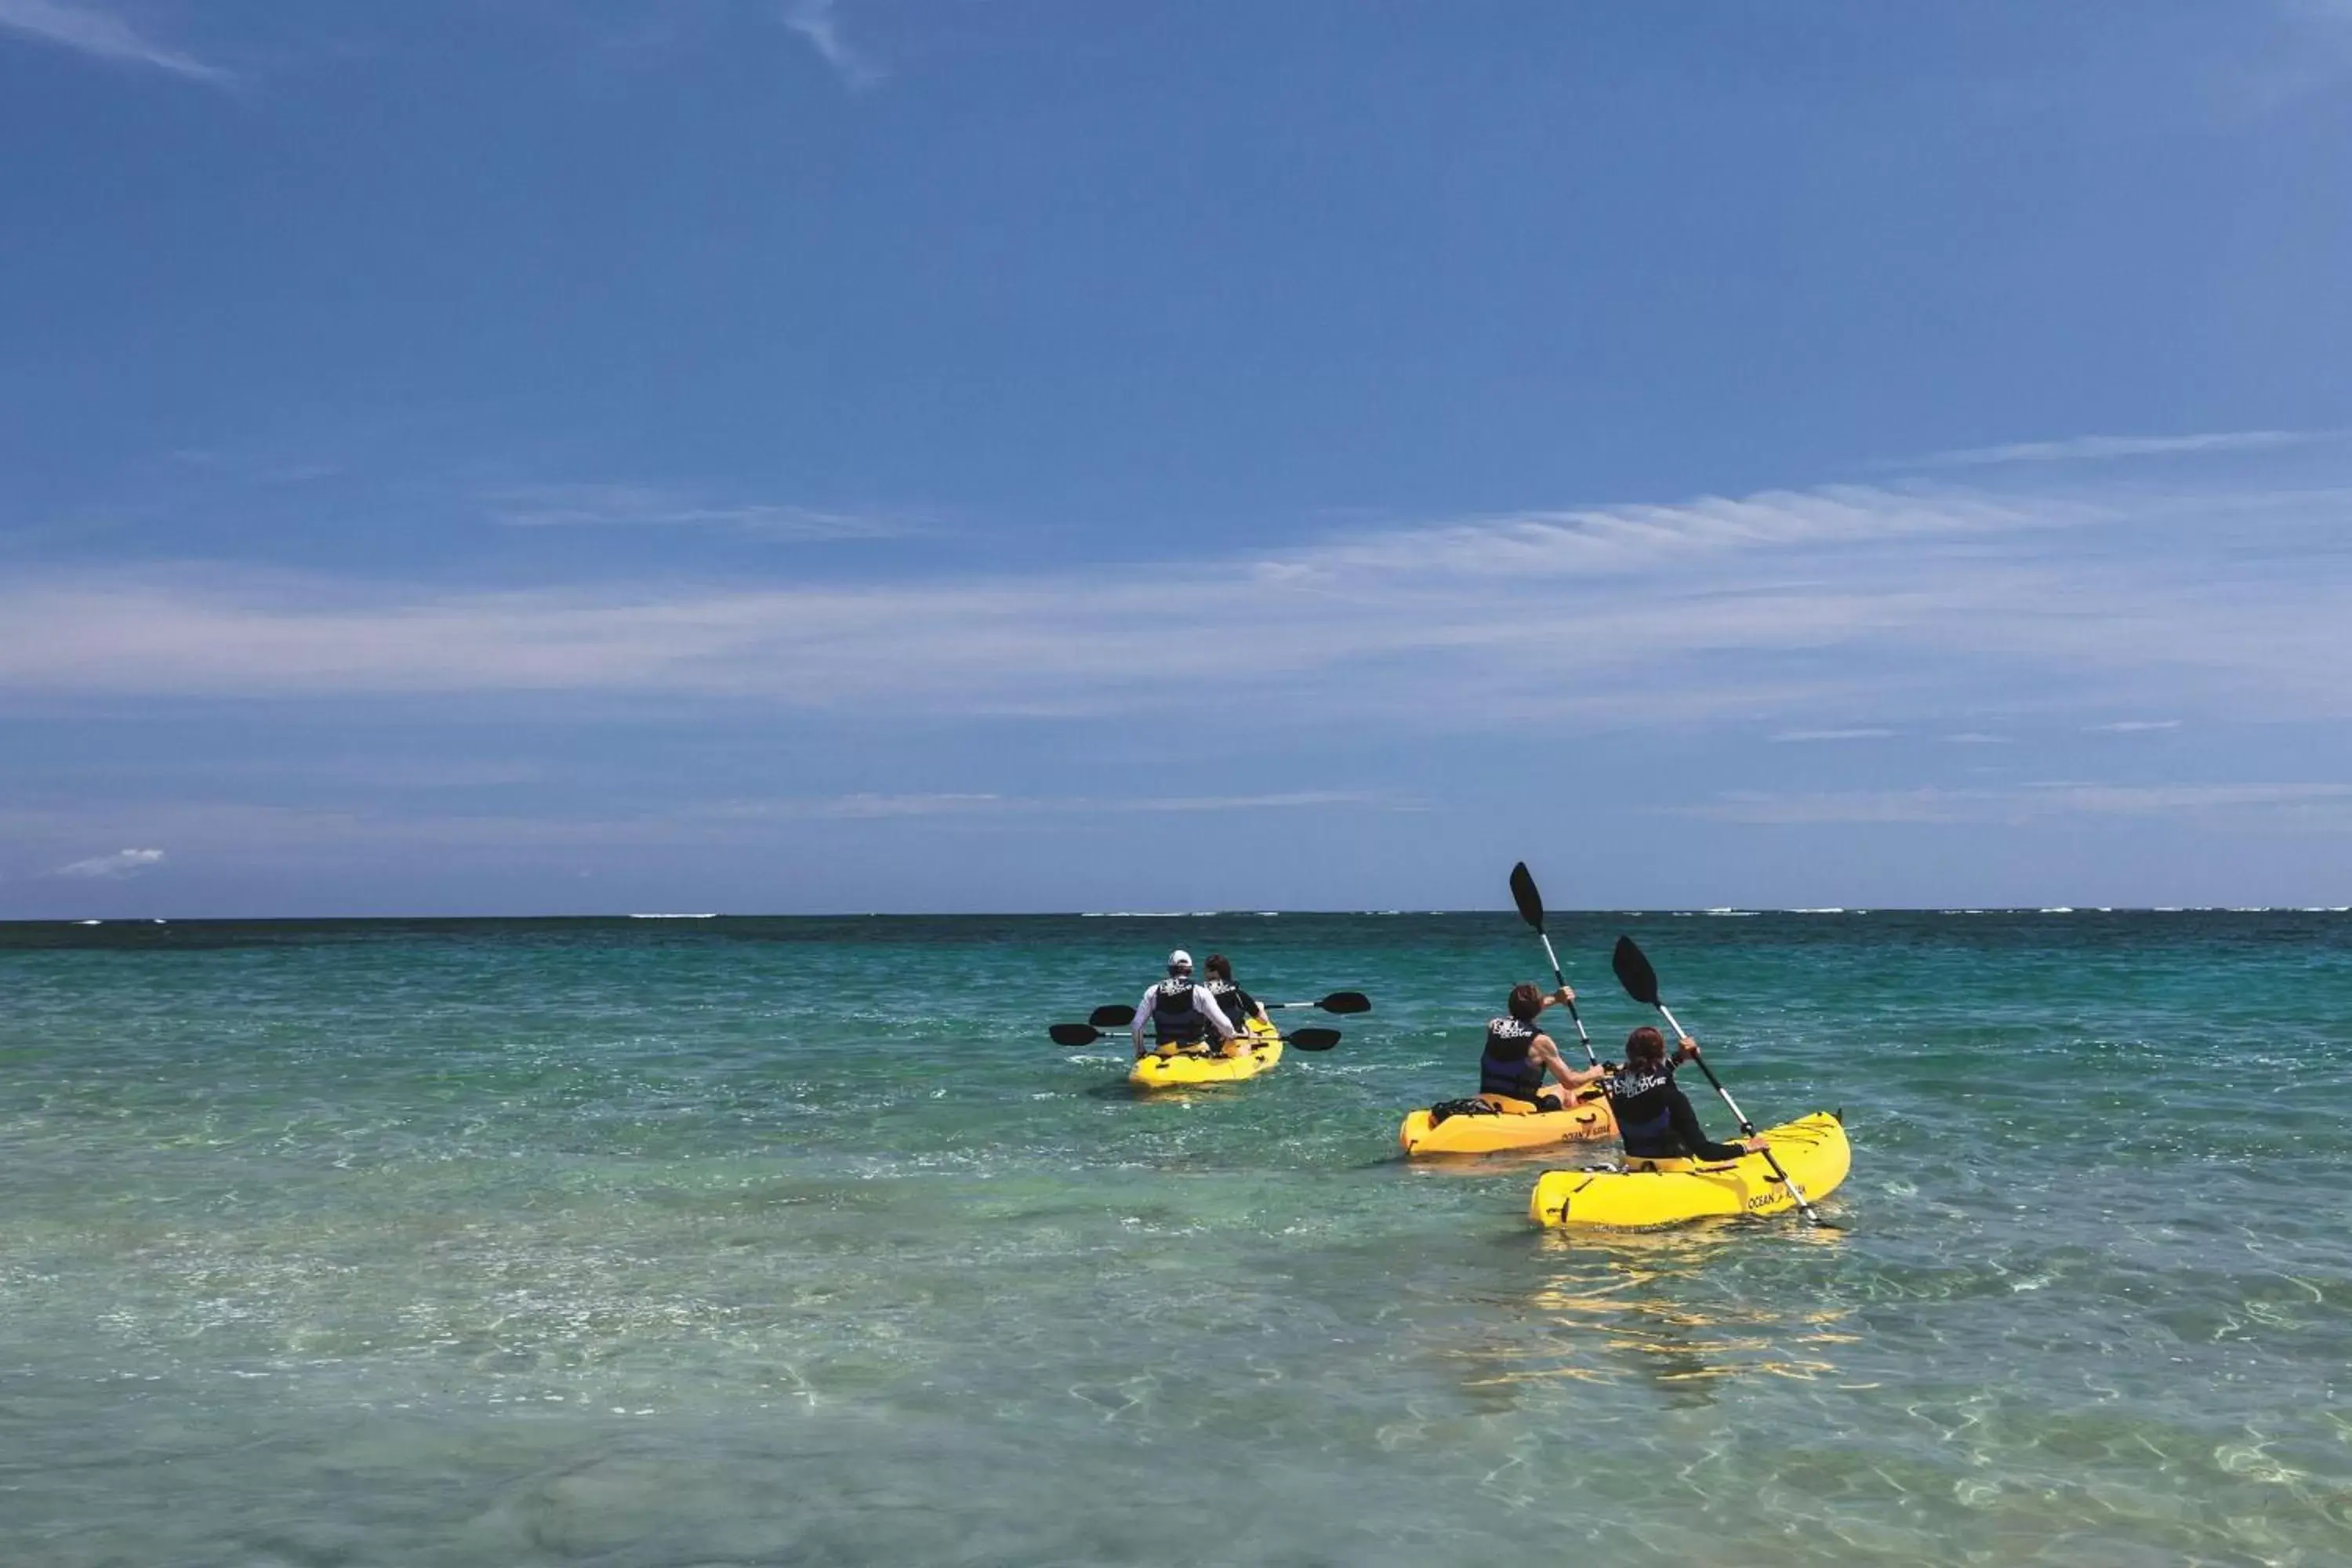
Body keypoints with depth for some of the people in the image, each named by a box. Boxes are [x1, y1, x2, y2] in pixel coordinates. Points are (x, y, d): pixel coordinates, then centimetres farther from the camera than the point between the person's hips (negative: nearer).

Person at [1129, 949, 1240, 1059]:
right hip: (1196, 1052, -2)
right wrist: (1231, 1036, 11)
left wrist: (1140, 1052, 15)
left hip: (1164, 1051, 2)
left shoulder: (1153, 992, 0)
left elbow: (1136, 1026, 0)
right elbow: (1224, 1025, -12)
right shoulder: (1200, 993, -9)